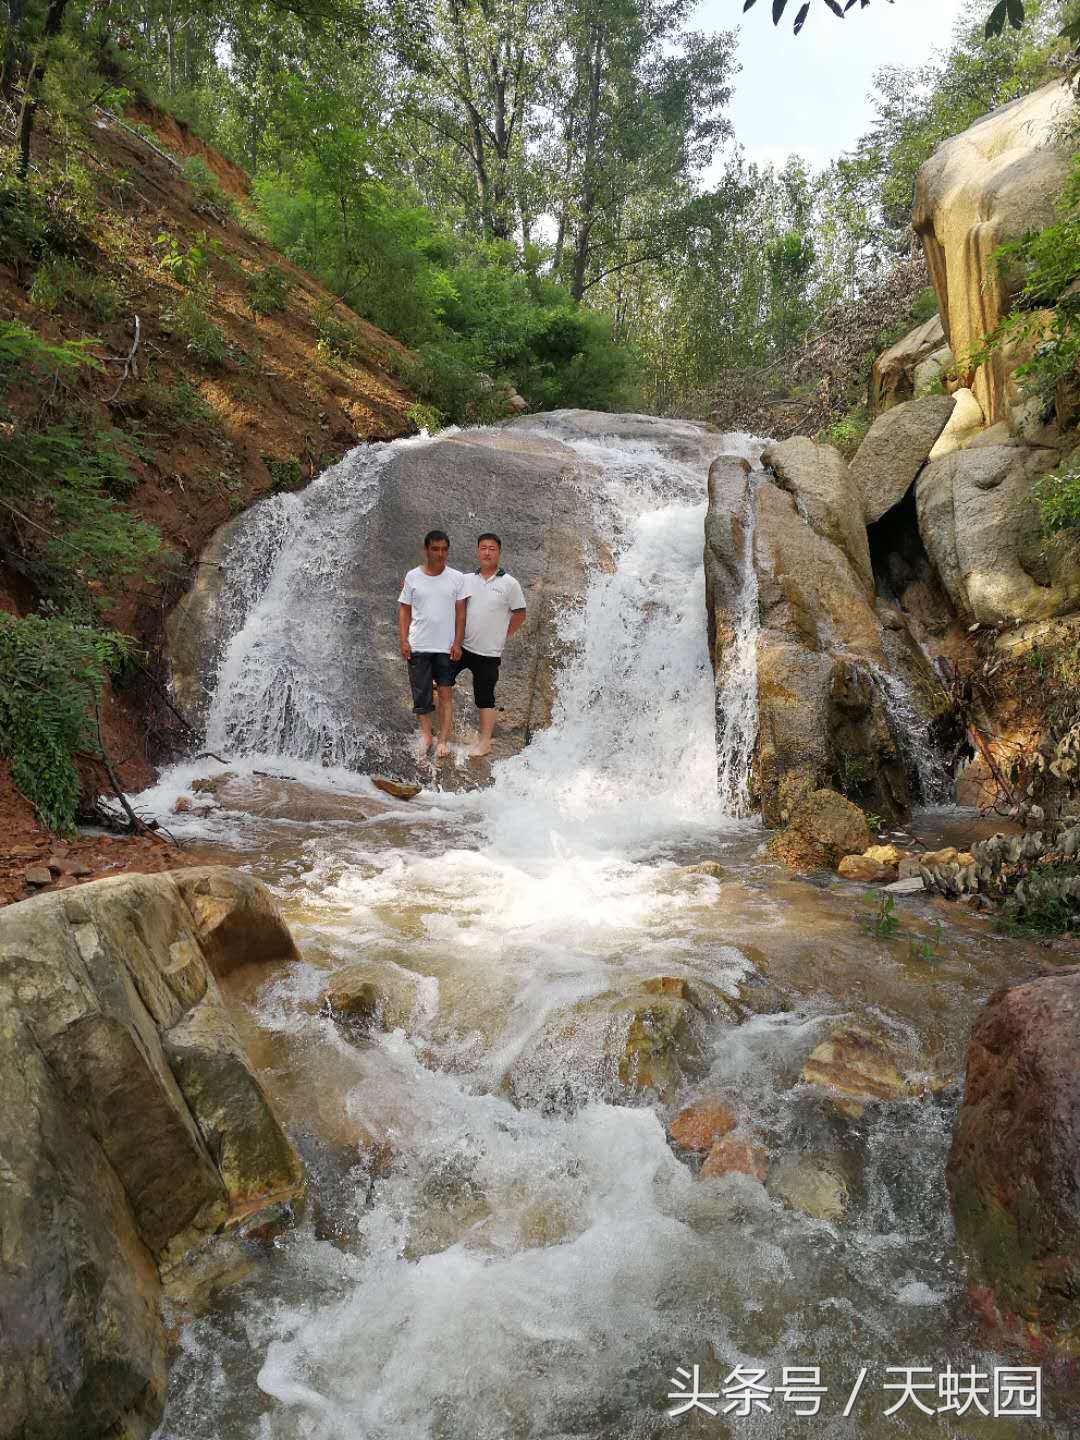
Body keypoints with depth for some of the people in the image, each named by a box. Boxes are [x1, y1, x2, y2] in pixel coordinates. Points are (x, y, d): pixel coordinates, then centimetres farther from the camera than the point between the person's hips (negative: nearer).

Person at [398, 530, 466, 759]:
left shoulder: (457, 578, -1)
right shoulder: (413, 576, -1)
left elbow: (460, 612, 1)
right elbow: (404, 611, 3)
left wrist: (457, 643, -5)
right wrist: (403, 641, -4)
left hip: (446, 646, 0)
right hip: (418, 645, 0)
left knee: (446, 692, 3)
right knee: (421, 692, 7)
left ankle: (443, 740, 10)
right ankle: (425, 733, 23)